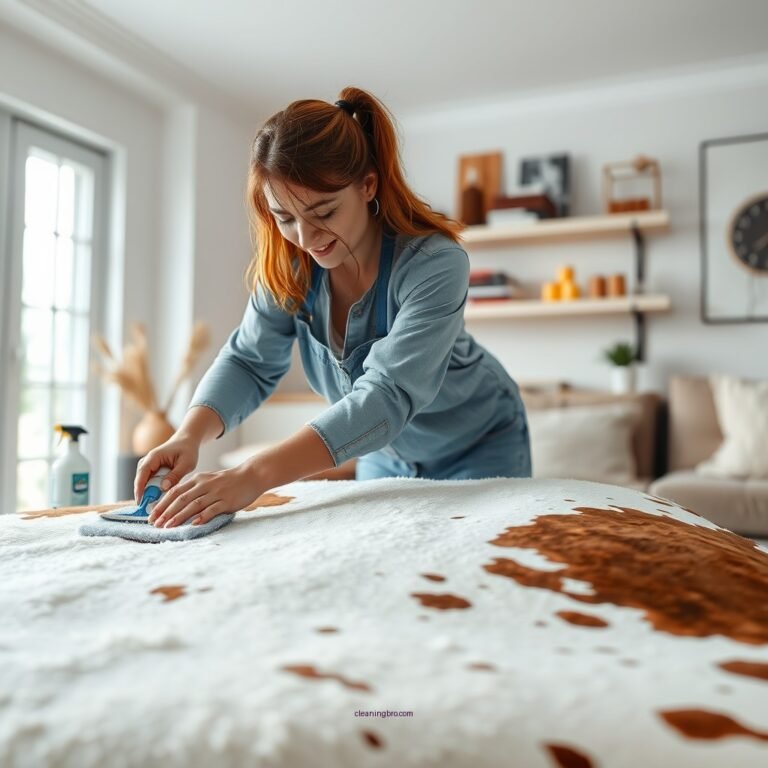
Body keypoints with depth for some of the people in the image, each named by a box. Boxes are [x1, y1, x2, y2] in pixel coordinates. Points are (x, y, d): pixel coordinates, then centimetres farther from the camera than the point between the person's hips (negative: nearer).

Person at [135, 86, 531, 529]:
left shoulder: (435, 263, -33)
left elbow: (388, 396, -42)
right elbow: (250, 361, -12)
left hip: (478, 449, -4)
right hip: (386, 454, 4)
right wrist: (190, 436, -32)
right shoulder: (288, 264, -16)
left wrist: (255, 476, -52)